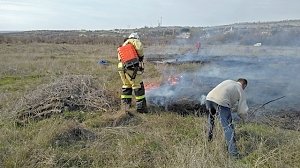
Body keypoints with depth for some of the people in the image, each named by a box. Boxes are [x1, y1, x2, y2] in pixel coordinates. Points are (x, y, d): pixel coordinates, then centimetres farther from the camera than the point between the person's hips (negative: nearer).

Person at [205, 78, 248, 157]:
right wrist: (243, 117, 39)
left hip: (209, 97, 6)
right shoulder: (241, 91, 20)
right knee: (228, 126, -2)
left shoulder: (228, 81, 32)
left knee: (211, 117, 32)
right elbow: (242, 110, 17)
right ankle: (233, 152, -5)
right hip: (221, 102, -5)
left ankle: (209, 138, 44)